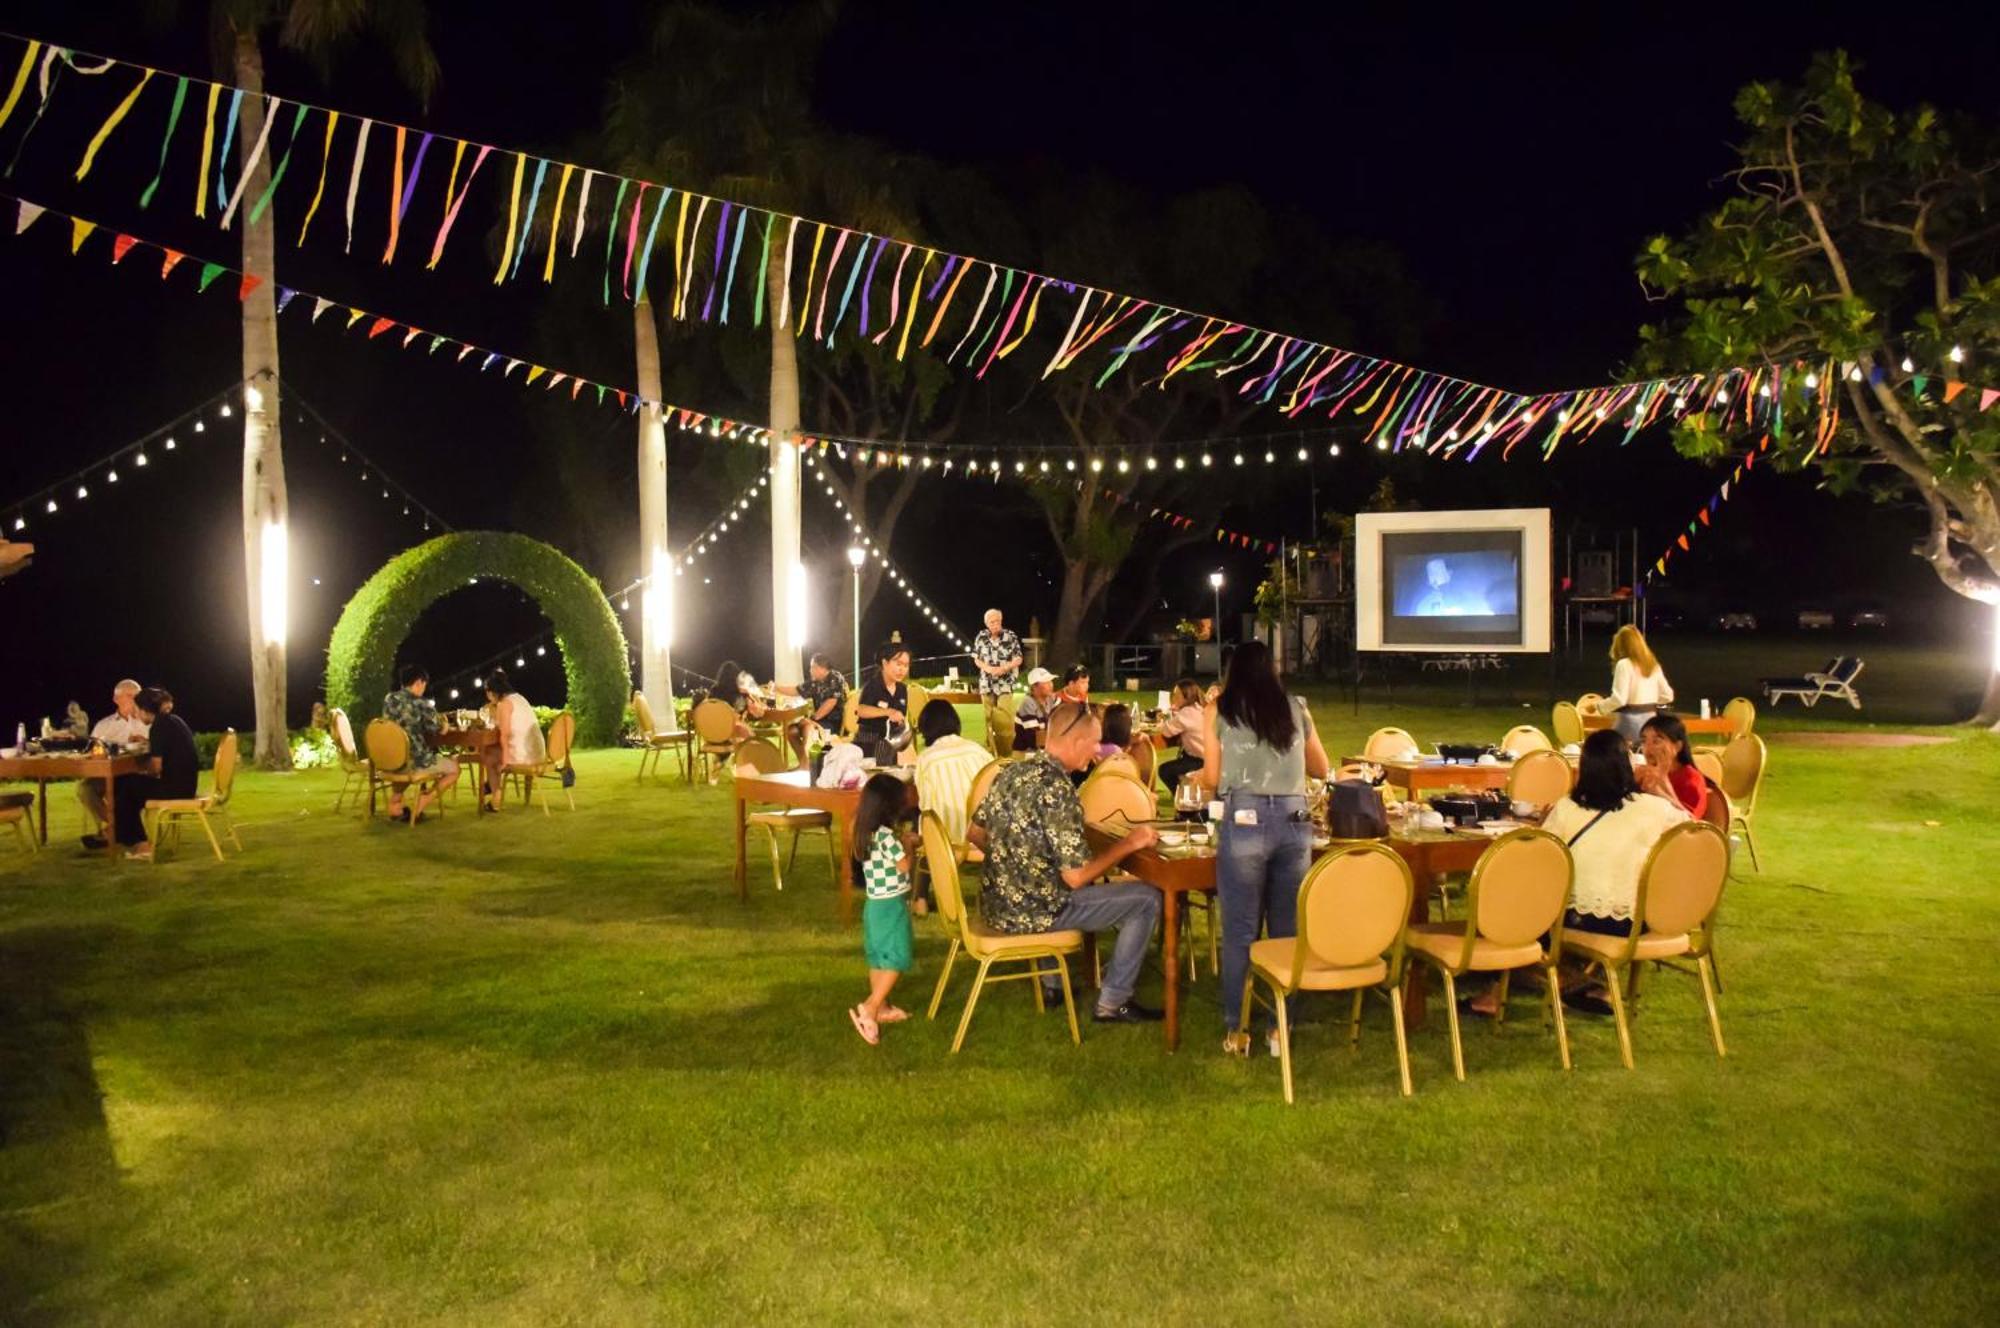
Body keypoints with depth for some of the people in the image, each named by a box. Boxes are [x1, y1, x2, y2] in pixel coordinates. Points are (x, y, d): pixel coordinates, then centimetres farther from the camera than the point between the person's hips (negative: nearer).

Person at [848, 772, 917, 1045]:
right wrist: (907, 845, -2)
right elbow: (904, 865, -16)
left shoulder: (865, 833, 6)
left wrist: (900, 843, 13)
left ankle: (881, 1008, 26)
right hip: (891, 905, -9)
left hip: (874, 904, 9)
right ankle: (869, 1009, -12)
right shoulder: (885, 835, -22)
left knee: (879, 959, 16)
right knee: (896, 959, -5)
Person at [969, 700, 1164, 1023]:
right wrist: (1129, 844, -10)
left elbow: (975, 833, 11)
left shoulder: (1011, 772, 1)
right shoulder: (1058, 790, -23)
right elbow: (1076, 877, -22)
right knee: (1146, 899, 1)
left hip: (995, 904, 8)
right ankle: (1113, 1003, 10)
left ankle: (1053, 984, 38)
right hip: (1032, 913, -8)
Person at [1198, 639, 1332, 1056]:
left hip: (1245, 821, -2)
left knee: (1240, 931, 4)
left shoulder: (1221, 711, 5)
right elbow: (1321, 769, 22)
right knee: (1288, 929, 10)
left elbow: (1212, 778, 6)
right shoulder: (1296, 708, 11)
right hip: (1293, 821, 2)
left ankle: (1236, 1030, 9)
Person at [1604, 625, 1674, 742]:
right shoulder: (1653, 664, 10)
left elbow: (1619, 699, -17)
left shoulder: (1624, 664, -11)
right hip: (1650, 719, 7)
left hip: (1630, 720, -7)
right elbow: (1667, 695, 12)